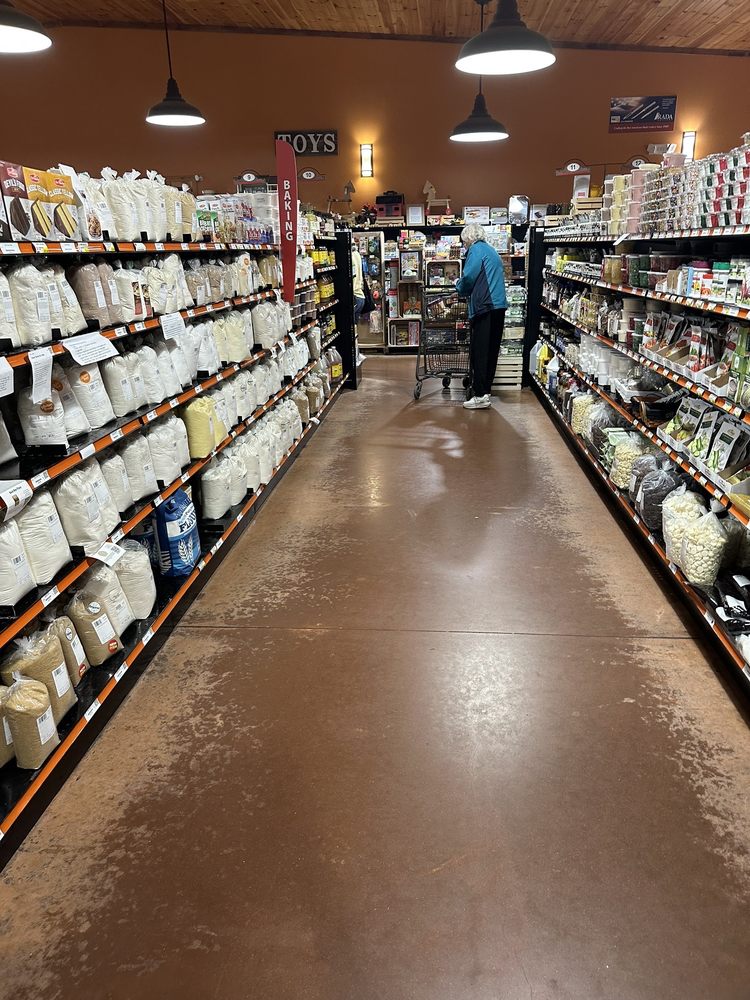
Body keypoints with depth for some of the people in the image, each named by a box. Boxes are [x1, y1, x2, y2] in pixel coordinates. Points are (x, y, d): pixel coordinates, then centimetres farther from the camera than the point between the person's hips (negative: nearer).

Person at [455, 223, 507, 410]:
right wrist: (466, 288, 23)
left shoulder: (476, 250, -3)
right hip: (498, 306, 9)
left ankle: (481, 395, -8)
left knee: (479, 351, -7)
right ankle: (485, 391, 17)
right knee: (491, 351, 11)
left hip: (485, 307, -9)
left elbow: (468, 278, -12)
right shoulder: (491, 250, 23)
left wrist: (459, 286, 8)